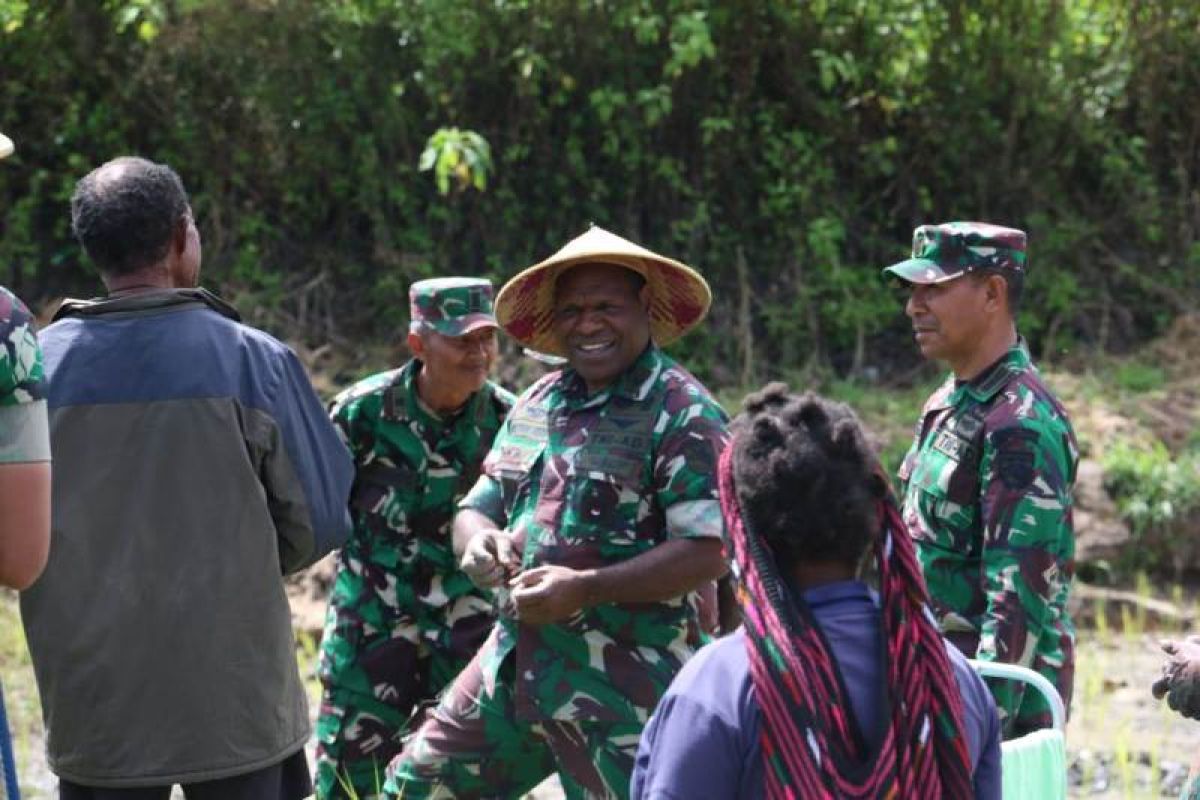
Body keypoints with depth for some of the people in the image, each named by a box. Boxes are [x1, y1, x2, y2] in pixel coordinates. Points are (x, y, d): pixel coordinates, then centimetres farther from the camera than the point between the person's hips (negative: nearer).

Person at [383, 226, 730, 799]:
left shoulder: (682, 413, -11)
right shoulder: (536, 404, 13)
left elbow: (709, 552, -18)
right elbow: (478, 505, 19)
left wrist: (584, 589, -25)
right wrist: (479, 539, -6)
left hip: (620, 685, -8)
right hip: (514, 662, 8)